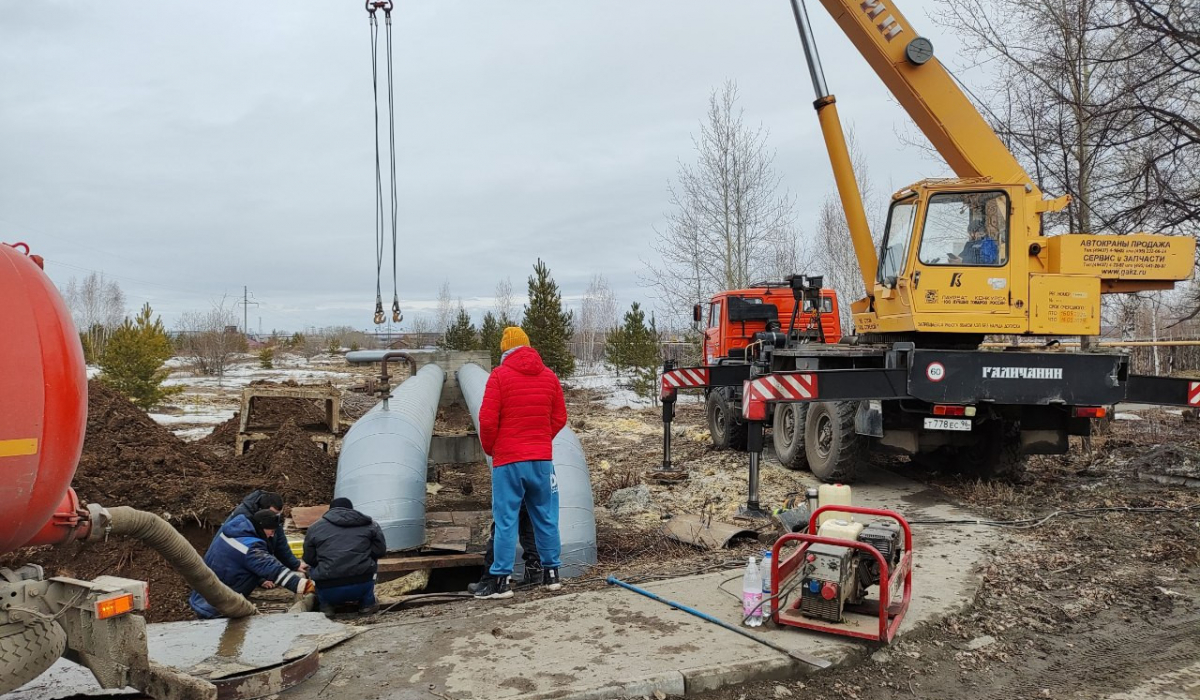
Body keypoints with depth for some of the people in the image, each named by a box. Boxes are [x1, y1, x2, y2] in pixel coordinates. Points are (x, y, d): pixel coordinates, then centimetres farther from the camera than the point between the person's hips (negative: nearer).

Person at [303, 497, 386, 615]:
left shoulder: (315, 528, 13)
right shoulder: (370, 525, 13)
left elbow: (309, 559, 15)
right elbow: (380, 550, 13)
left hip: (327, 591, 0)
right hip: (362, 587, 0)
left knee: (313, 570, 33)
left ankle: (325, 605, 15)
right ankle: (367, 603, 20)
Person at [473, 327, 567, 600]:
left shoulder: (500, 375, -7)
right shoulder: (549, 376, 7)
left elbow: (487, 420, -10)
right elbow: (559, 418, 10)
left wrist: (489, 448, 7)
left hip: (508, 460, -4)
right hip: (542, 459, 4)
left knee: (506, 520, 1)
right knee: (546, 517, 11)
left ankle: (501, 579, 2)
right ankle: (551, 573, 17)